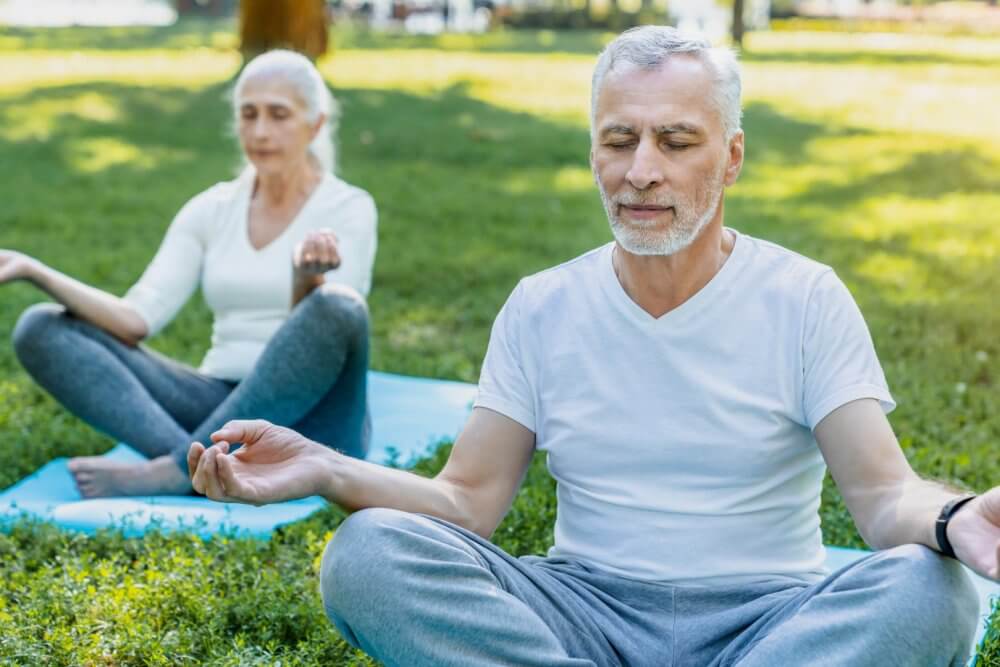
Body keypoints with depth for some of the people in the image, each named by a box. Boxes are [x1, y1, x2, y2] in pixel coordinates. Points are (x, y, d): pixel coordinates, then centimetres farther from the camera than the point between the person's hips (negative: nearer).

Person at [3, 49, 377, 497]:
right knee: (41, 329, -13)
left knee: (337, 307, -36)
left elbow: (322, 329, -16)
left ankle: (174, 471, -32)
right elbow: (136, 320, -2)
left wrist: (306, 277, -38)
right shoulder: (211, 210, 10)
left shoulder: (348, 209, -1)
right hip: (222, 405, 4)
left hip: (306, 419, -4)